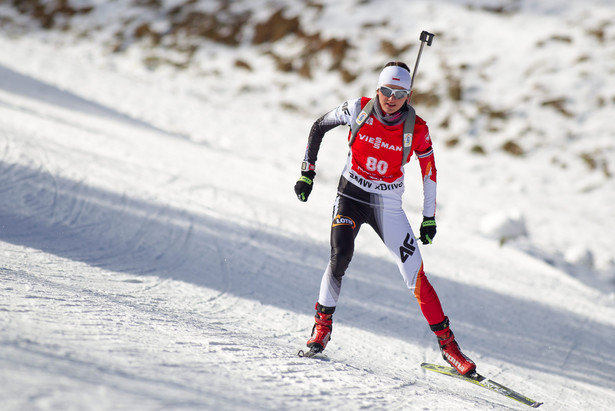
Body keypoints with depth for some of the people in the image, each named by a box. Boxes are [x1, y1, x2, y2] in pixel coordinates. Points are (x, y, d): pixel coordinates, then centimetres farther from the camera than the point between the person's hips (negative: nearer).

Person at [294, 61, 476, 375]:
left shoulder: (416, 129, -13)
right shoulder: (358, 109, -12)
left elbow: (429, 170, 2)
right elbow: (318, 127, 3)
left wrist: (429, 217, 6)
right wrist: (307, 172, 1)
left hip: (388, 205, 0)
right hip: (351, 195, 0)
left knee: (416, 274, -6)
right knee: (340, 256, -25)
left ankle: (447, 344, 3)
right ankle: (322, 326, -7)